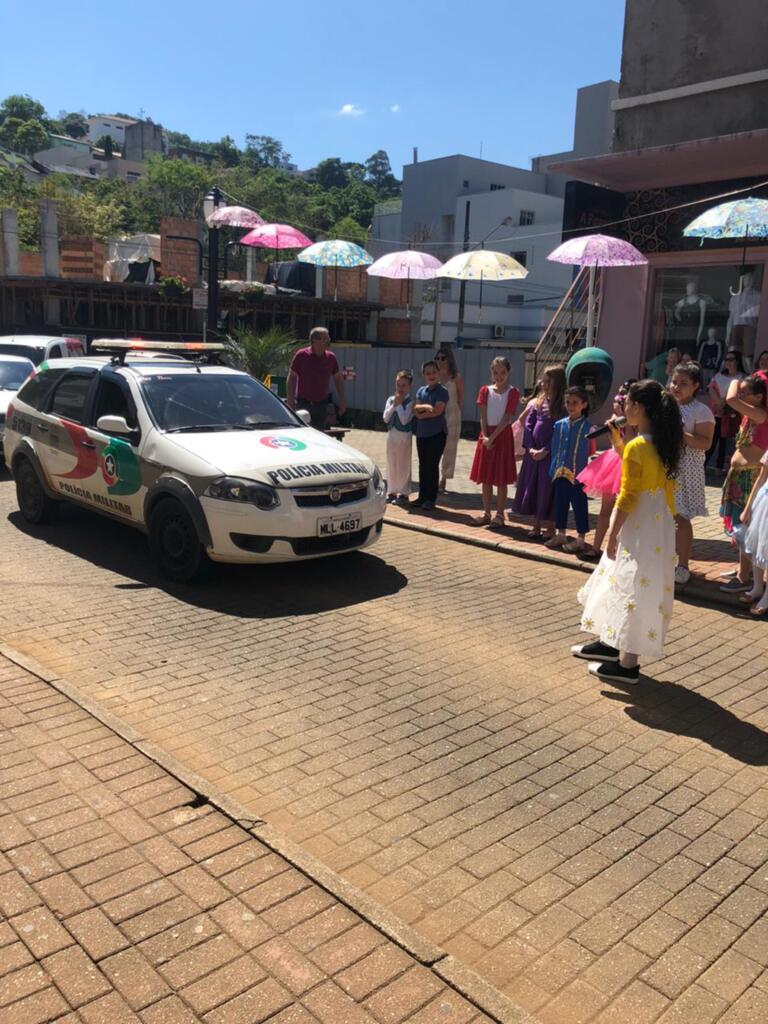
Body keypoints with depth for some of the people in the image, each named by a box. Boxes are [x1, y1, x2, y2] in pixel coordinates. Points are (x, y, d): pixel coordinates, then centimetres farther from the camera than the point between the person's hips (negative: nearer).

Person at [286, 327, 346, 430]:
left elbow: (338, 379, 11)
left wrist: (342, 400, 7)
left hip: (321, 403, 3)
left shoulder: (331, 358, 1)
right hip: (303, 403, -3)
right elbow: (291, 378, -5)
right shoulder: (301, 355, -8)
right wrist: (290, 400, -11)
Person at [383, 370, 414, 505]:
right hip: (391, 434, 5)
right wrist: (394, 404, -11)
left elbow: (404, 420, -19)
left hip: (404, 436, -5)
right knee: (391, 465, 12)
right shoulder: (390, 400, 6)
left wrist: (399, 405, -16)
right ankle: (392, 491, 22)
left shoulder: (410, 402, -9)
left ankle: (403, 493, 9)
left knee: (403, 465, 1)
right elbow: (386, 418, -3)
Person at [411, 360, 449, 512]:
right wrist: (425, 406, -18)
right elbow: (415, 409, 1)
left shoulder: (442, 392, -5)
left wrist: (421, 413, -5)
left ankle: (431, 498, 3)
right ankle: (422, 496, 17)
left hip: (437, 433, -5)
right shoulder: (421, 391, 11)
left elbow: (437, 411, -16)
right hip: (421, 433, 5)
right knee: (423, 465, 9)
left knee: (432, 466, -3)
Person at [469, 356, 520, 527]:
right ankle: (486, 513, 17)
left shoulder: (512, 392, -4)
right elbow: (483, 417, 0)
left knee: (501, 479, 0)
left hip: (503, 436, -4)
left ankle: (499, 514, 9)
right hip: (486, 436, 4)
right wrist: (485, 437, -13)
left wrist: (492, 437, -17)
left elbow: (507, 419, -11)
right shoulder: (485, 390, 6)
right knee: (485, 478, 8)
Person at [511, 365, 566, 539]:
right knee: (532, 486, 9)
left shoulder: (563, 406, -8)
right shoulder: (537, 402, 8)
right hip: (533, 452, 5)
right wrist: (530, 448, -7)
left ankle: (550, 527, 13)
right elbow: (528, 425, 5)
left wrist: (545, 451, -17)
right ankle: (536, 525, 21)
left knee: (548, 489, 1)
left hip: (551, 454, -5)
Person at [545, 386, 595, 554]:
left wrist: (577, 458, -4)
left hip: (577, 474, -4)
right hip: (560, 473, 5)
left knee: (579, 505, 3)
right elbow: (554, 449, 9)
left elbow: (591, 450, 0)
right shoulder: (559, 425, 5)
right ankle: (560, 534, 27)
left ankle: (580, 539, 13)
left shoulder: (587, 427, -7)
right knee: (560, 503, 13)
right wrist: (553, 469, 7)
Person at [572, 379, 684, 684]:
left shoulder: (636, 446, -20)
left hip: (638, 530, -9)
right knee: (625, 587, 21)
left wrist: (612, 533, -14)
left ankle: (627, 664, 11)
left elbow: (627, 496, -19)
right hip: (659, 524, 9)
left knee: (631, 588, 1)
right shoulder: (663, 444, 5)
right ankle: (610, 643, 36)